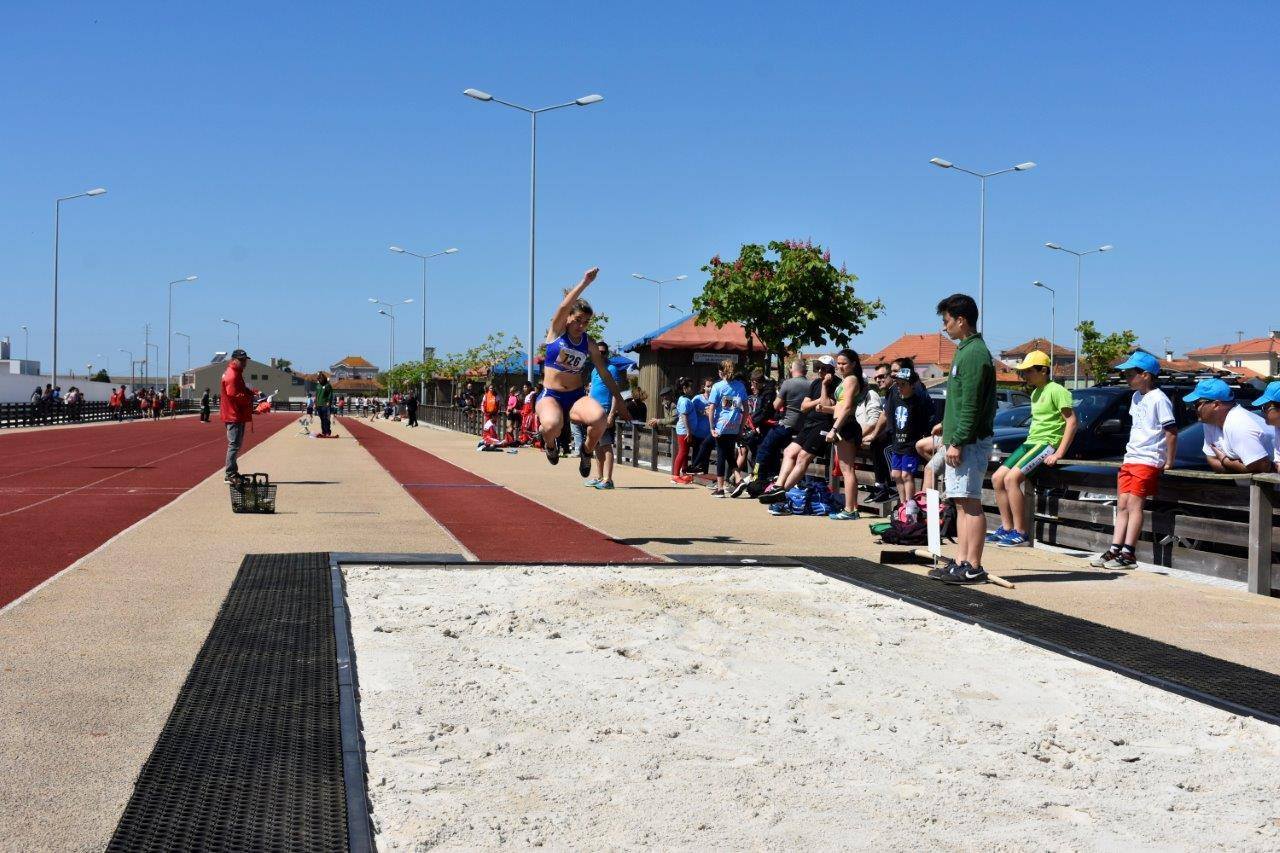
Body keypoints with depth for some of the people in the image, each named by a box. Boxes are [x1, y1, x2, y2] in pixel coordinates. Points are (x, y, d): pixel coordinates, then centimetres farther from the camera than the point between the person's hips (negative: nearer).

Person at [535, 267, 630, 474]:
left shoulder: (588, 344, 8)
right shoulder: (557, 330, -1)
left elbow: (605, 373, 12)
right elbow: (564, 306, -20)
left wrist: (619, 400, 7)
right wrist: (585, 282, -26)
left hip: (576, 397, 3)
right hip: (550, 396, -3)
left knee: (600, 418, -32)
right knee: (552, 426, -37)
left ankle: (587, 452, 2)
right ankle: (550, 444, 5)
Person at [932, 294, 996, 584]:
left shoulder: (974, 354, -15)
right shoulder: (966, 350, 17)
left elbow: (971, 405, -20)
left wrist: (957, 442, -20)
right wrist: (948, 429, 22)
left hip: (969, 441, -10)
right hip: (961, 440, 10)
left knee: (970, 503, -8)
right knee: (962, 503, 11)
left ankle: (973, 567, -6)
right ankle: (961, 562, 15)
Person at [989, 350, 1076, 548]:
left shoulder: (1056, 391, -9)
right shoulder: (1035, 393, 20)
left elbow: (1072, 421, -15)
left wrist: (1058, 454, -20)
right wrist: (1029, 441, 15)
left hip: (1046, 443, -10)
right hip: (1030, 442, 10)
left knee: (1011, 478, -24)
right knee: (997, 478, 1)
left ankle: (1020, 534, -21)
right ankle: (1006, 528, 6)